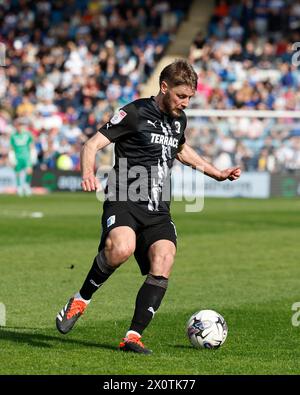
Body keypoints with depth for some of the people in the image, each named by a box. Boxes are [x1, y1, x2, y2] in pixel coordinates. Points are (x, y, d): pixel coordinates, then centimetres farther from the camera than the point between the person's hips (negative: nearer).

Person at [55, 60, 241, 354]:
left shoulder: (179, 119, 16)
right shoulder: (135, 113, -5)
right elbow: (92, 145, -9)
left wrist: (217, 173, 38)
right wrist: (88, 174, -29)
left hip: (158, 209, 6)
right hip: (124, 201, -6)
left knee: (162, 265, -17)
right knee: (122, 249, -34)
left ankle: (133, 336, -12)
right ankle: (81, 300, -10)